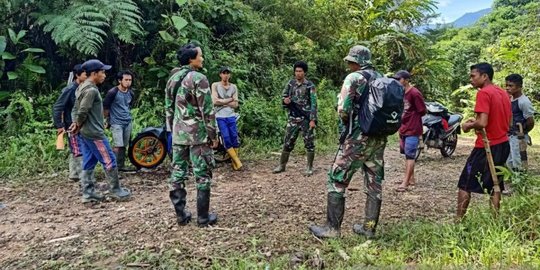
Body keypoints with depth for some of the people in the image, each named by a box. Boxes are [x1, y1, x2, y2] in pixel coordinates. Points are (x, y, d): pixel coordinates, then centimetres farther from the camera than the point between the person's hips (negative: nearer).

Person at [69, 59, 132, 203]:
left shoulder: (82, 88, 15)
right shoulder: (91, 90, -18)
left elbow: (77, 109, 17)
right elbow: (83, 111, -21)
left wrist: (76, 124, 8)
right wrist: (78, 126, -5)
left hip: (85, 133, 10)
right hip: (94, 133, -10)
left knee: (88, 163, 11)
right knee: (109, 161, -1)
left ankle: (88, 193, 15)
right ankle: (116, 191, 7)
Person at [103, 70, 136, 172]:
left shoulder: (131, 94, 6)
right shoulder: (113, 92, -12)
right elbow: (105, 107, -2)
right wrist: (107, 119, 6)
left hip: (128, 122, 6)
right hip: (116, 123, -6)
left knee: (124, 146, 9)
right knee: (118, 146, -14)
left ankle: (121, 165, 19)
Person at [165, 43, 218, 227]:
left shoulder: (172, 79, 11)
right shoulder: (199, 78, -12)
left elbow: (168, 108, 16)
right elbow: (207, 110, -14)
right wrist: (213, 134, -8)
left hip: (178, 134, 7)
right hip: (198, 134, -7)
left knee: (177, 174, 10)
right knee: (202, 176, 2)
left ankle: (181, 215, 19)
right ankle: (203, 217, 8)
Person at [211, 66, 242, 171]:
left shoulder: (233, 87, 10)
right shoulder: (215, 85, 1)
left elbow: (235, 104, 3)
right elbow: (215, 101, -10)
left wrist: (222, 102, -6)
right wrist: (230, 99, -3)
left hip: (231, 116, 3)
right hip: (220, 117, -3)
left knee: (234, 139, -1)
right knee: (226, 139, -9)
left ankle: (235, 163, 7)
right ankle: (238, 162, -2)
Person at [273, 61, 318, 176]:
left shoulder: (310, 86, -5)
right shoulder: (290, 83, 7)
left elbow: (314, 104, -8)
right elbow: (283, 96, 14)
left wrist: (313, 119, -16)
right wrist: (285, 100, -11)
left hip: (306, 119, -4)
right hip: (293, 118, 4)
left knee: (309, 143, 2)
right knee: (288, 142, 9)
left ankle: (310, 167, 11)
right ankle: (282, 165, 20)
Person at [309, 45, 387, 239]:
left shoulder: (353, 78, -8)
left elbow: (343, 110, -14)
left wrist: (347, 123, 5)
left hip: (358, 137, -7)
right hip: (380, 138, 7)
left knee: (337, 179, 1)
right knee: (374, 183, 11)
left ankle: (332, 228, 5)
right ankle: (369, 228, 20)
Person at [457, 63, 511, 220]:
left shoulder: (483, 93, -16)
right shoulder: (503, 93, 11)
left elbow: (482, 123, -25)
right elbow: (509, 121, 18)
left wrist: (469, 125, -5)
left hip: (486, 146, -8)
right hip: (503, 144, 9)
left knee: (465, 184, 1)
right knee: (495, 184, 15)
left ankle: (459, 220, 4)